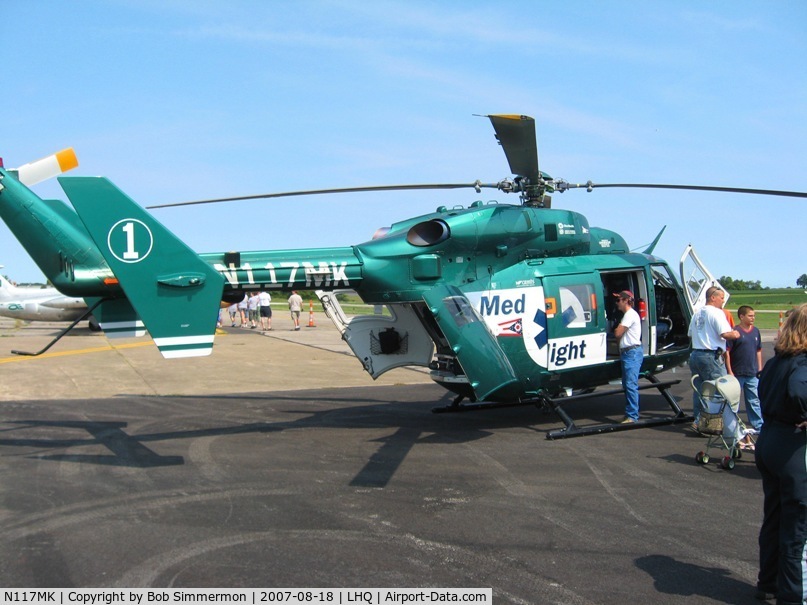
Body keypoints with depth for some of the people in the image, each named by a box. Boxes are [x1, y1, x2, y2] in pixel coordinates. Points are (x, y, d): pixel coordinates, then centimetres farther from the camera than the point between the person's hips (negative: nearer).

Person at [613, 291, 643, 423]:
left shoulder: (630, 314, -12)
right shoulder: (628, 314, 22)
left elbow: (617, 333, -14)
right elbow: (621, 335, 24)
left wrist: (615, 330, 6)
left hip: (632, 352, -11)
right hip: (627, 352, 11)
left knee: (631, 385, -14)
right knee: (627, 385, 13)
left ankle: (632, 416, -16)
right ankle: (629, 413, 19)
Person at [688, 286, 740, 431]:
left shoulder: (697, 313, 15)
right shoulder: (717, 313, -10)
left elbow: (690, 336, 22)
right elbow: (725, 334, -20)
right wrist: (734, 335, 0)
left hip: (695, 354, 9)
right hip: (712, 357, -8)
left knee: (699, 390, 12)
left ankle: (698, 420, 17)